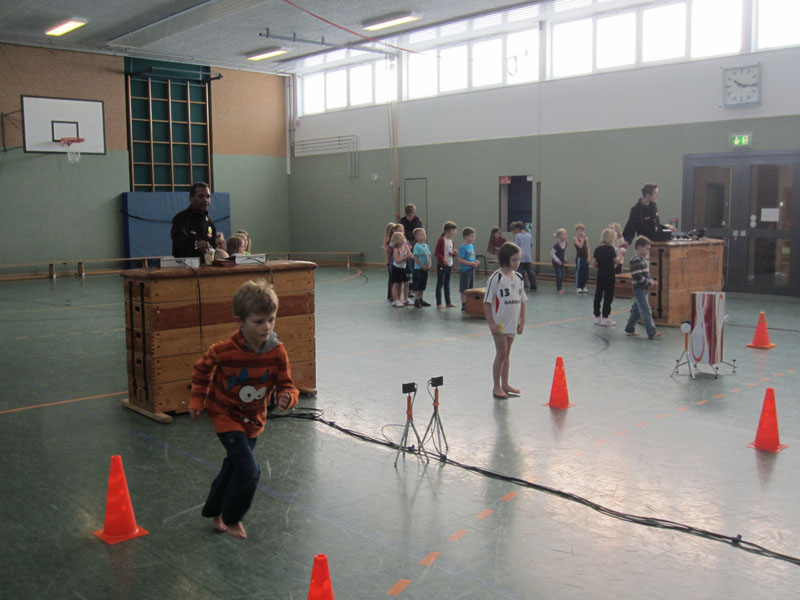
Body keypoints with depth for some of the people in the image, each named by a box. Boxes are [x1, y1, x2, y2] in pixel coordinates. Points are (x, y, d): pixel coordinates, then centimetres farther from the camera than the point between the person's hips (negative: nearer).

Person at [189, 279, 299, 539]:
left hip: (254, 418, 5)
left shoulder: (277, 352, -18)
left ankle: (214, 510, 48)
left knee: (235, 465, 23)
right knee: (249, 471, -14)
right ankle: (231, 518, 12)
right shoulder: (224, 350, -26)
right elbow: (202, 368, -6)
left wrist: (286, 397, -34)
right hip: (225, 414, -5)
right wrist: (197, 401, -2)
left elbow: (285, 385, -11)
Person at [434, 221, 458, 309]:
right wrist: (443, 259, -26)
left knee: (447, 284, 14)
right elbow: (436, 252, -14)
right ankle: (439, 303, 2)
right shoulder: (441, 240, -12)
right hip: (441, 265, -8)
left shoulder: (451, 241, 12)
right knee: (440, 284, -1)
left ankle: (448, 302, 20)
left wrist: (454, 253, -3)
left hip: (449, 265, 8)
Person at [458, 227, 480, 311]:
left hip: (471, 270, 8)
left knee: (471, 288, 14)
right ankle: (464, 306, 7)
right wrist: (471, 263, -21)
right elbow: (460, 260, -20)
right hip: (465, 270, -8)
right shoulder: (463, 247, -15)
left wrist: (475, 261, 2)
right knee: (464, 290, 0)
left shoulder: (472, 246, 10)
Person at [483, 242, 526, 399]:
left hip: (512, 323, 6)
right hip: (499, 323, -6)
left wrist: (522, 321, 8)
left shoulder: (518, 278, 5)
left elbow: (522, 301, 12)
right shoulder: (496, 278, -13)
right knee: (501, 353, -3)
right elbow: (487, 302, -13)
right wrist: (491, 323, -15)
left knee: (506, 354, 14)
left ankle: (504, 384, 25)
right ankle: (496, 387, 5)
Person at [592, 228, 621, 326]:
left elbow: (593, 263, 1)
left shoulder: (597, 249, 3)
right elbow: (617, 261, -17)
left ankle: (597, 317, 15)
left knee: (598, 295, 10)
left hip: (600, 275, 5)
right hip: (609, 275, -5)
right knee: (608, 297, 2)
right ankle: (605, 318, 2)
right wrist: (621, 254, -1)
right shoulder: (611, 248, -12)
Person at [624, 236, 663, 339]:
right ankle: (652, 333, -8)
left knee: (636, 310, 16)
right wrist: (649, 282, -16)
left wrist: (652, 281, 7)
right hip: (639, 290, -10)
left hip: (644, 290, 10)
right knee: (646, 312, -9)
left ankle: (629, 329, 26)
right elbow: (637, 277, -23)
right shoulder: (635, 262, -18)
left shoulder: (645, 259, 13)